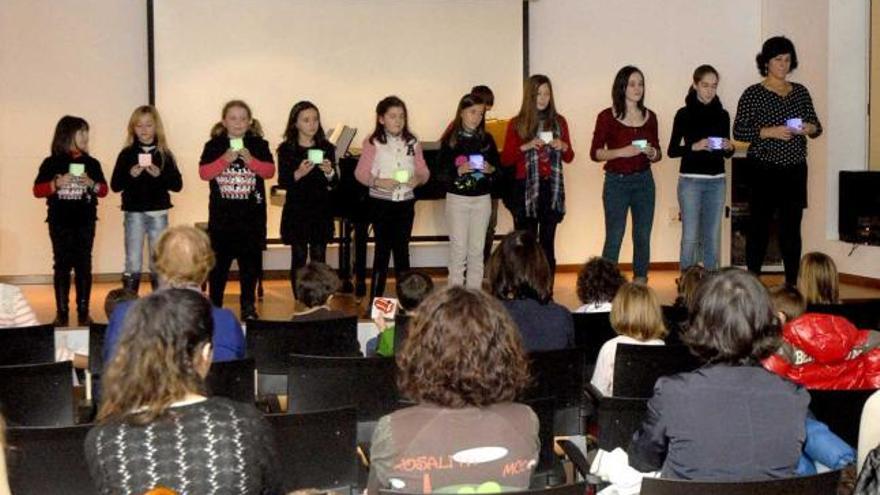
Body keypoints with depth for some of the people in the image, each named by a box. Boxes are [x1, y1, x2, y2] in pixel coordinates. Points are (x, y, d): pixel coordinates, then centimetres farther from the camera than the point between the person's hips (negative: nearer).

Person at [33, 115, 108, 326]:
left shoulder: (92, 163, 6)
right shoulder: (51, 163, -1)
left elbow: (104, 190, 8)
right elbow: (37, 190, -2)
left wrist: (92, 184, -13)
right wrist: (56, 184, -18)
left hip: (85, 222, 2)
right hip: (60, 223, -2)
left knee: (84, 265, 3)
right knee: (62, 265, 1)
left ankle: (83, 311, 8)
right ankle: (62, 312, 5)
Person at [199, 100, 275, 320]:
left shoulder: (259, 144, 5)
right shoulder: (214, 145, 4)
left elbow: (270, 170, -5)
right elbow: (204, 172, -7)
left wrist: (251, 160, -20)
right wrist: (225, 160, -20)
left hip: (252, 213, 1)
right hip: (222, 213, -1)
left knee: (250, 260, 4)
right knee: (219, 260, 3)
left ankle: (248, 306, 14)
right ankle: (214, 305, 12)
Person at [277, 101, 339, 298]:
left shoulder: (326, 148, 3)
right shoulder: (286, 149, -3)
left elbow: (334, 184, 1)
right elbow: (282, 182, -7)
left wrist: (329, 172, -20)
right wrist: (298, 174, -25)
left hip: (321, 210, 2)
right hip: (296, 210, -2)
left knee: (319, 257, 3)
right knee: (299, 257, 3)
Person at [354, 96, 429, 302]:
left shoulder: (412, 143, 5)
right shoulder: (373, 143, -5)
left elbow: (423, 170, 7)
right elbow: (361, 173, -6)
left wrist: (418, 179, -15)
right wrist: (378, 182, -21)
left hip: (406, 202, 3)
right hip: (381, 202, -3)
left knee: (402, 249, 8)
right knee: (383, 248, 1)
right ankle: (376, 300, 10)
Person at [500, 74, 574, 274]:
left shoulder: (558, 121, 9)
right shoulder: (517, 124, 2)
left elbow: (569, 158, 15)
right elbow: (505, 160, 0)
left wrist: (563, 147, -7)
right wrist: (526, 147, -15)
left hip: (552, 188, 2)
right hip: (526, 190, -2)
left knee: (548, 242, 3)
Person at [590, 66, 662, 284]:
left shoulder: (649, 117, 8)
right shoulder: (607, 117, -3)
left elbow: (657, 154, 15)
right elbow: (595, 153, -4)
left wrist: (652, 153, -8)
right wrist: (622, 152, -18)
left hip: (644, 181, 4)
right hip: (616, 182, -4)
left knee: (643, 238, 5)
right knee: (614, 239, -5)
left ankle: (640, 283, 14)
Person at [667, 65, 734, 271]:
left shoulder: (722, 115, 9)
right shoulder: (684, 114, -2)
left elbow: (726, 154, 16)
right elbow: (672, 150, -3)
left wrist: (729, 148, -6)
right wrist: (694, 147, -18)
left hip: (716, 181, 4)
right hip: (690, 180, -4)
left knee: (712, 237, 6)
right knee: (690, 237, -4)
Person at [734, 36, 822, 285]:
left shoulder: (800, 92, 11)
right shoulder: (753, 94, -3)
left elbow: (816, 126, 15)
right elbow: (738, 131, -8)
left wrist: (811, 128, -8)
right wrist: (769, 132, -20)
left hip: (795, 170, 4)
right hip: (765, 170, -4)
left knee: (792, 228, 6)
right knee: (759, 227, -1)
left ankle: (793, 284, 11)